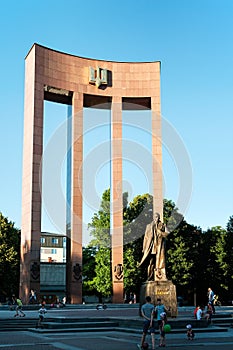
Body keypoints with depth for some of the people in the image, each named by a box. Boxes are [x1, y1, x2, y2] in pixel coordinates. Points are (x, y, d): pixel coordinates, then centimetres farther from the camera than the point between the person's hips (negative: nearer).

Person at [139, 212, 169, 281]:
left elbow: (166, 234, -4)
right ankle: (150, 278, -2)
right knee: (151, 263, -4)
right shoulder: (149, 226, 14)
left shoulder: (163, 226, 12)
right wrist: (144, 248, 5)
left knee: (160, 262, -8)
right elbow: (146, 237, 11)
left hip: (159, 247, 0)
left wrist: (158, 230, -13)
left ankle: (160, 277, -10)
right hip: (151, 246, 0)